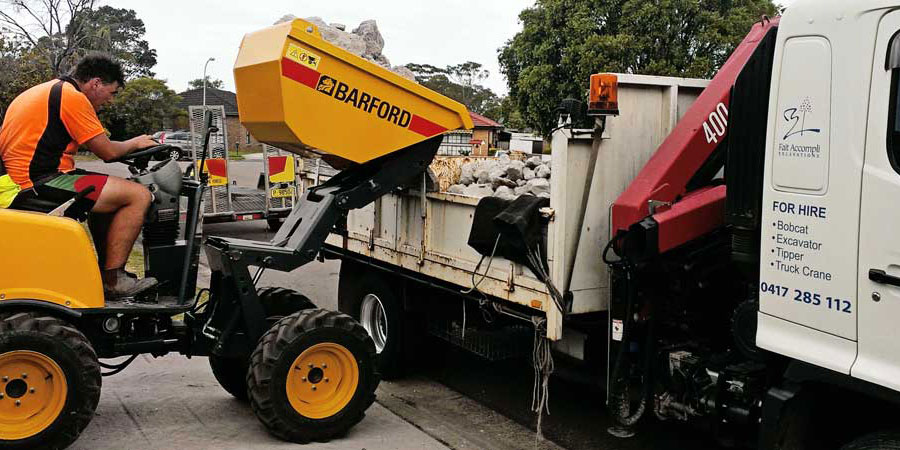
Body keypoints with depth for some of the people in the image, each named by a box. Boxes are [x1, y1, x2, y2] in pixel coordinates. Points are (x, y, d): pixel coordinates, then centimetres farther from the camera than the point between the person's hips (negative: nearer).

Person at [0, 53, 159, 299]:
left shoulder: (43, 91, 22)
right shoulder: (72, 97, -9)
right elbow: (107, 152, -7)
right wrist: (135, 143, 12)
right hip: (37, 185, -11)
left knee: (106, 191, 29)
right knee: (138, 195, -13)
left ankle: (106, 267, 27)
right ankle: (112, 279, -9)